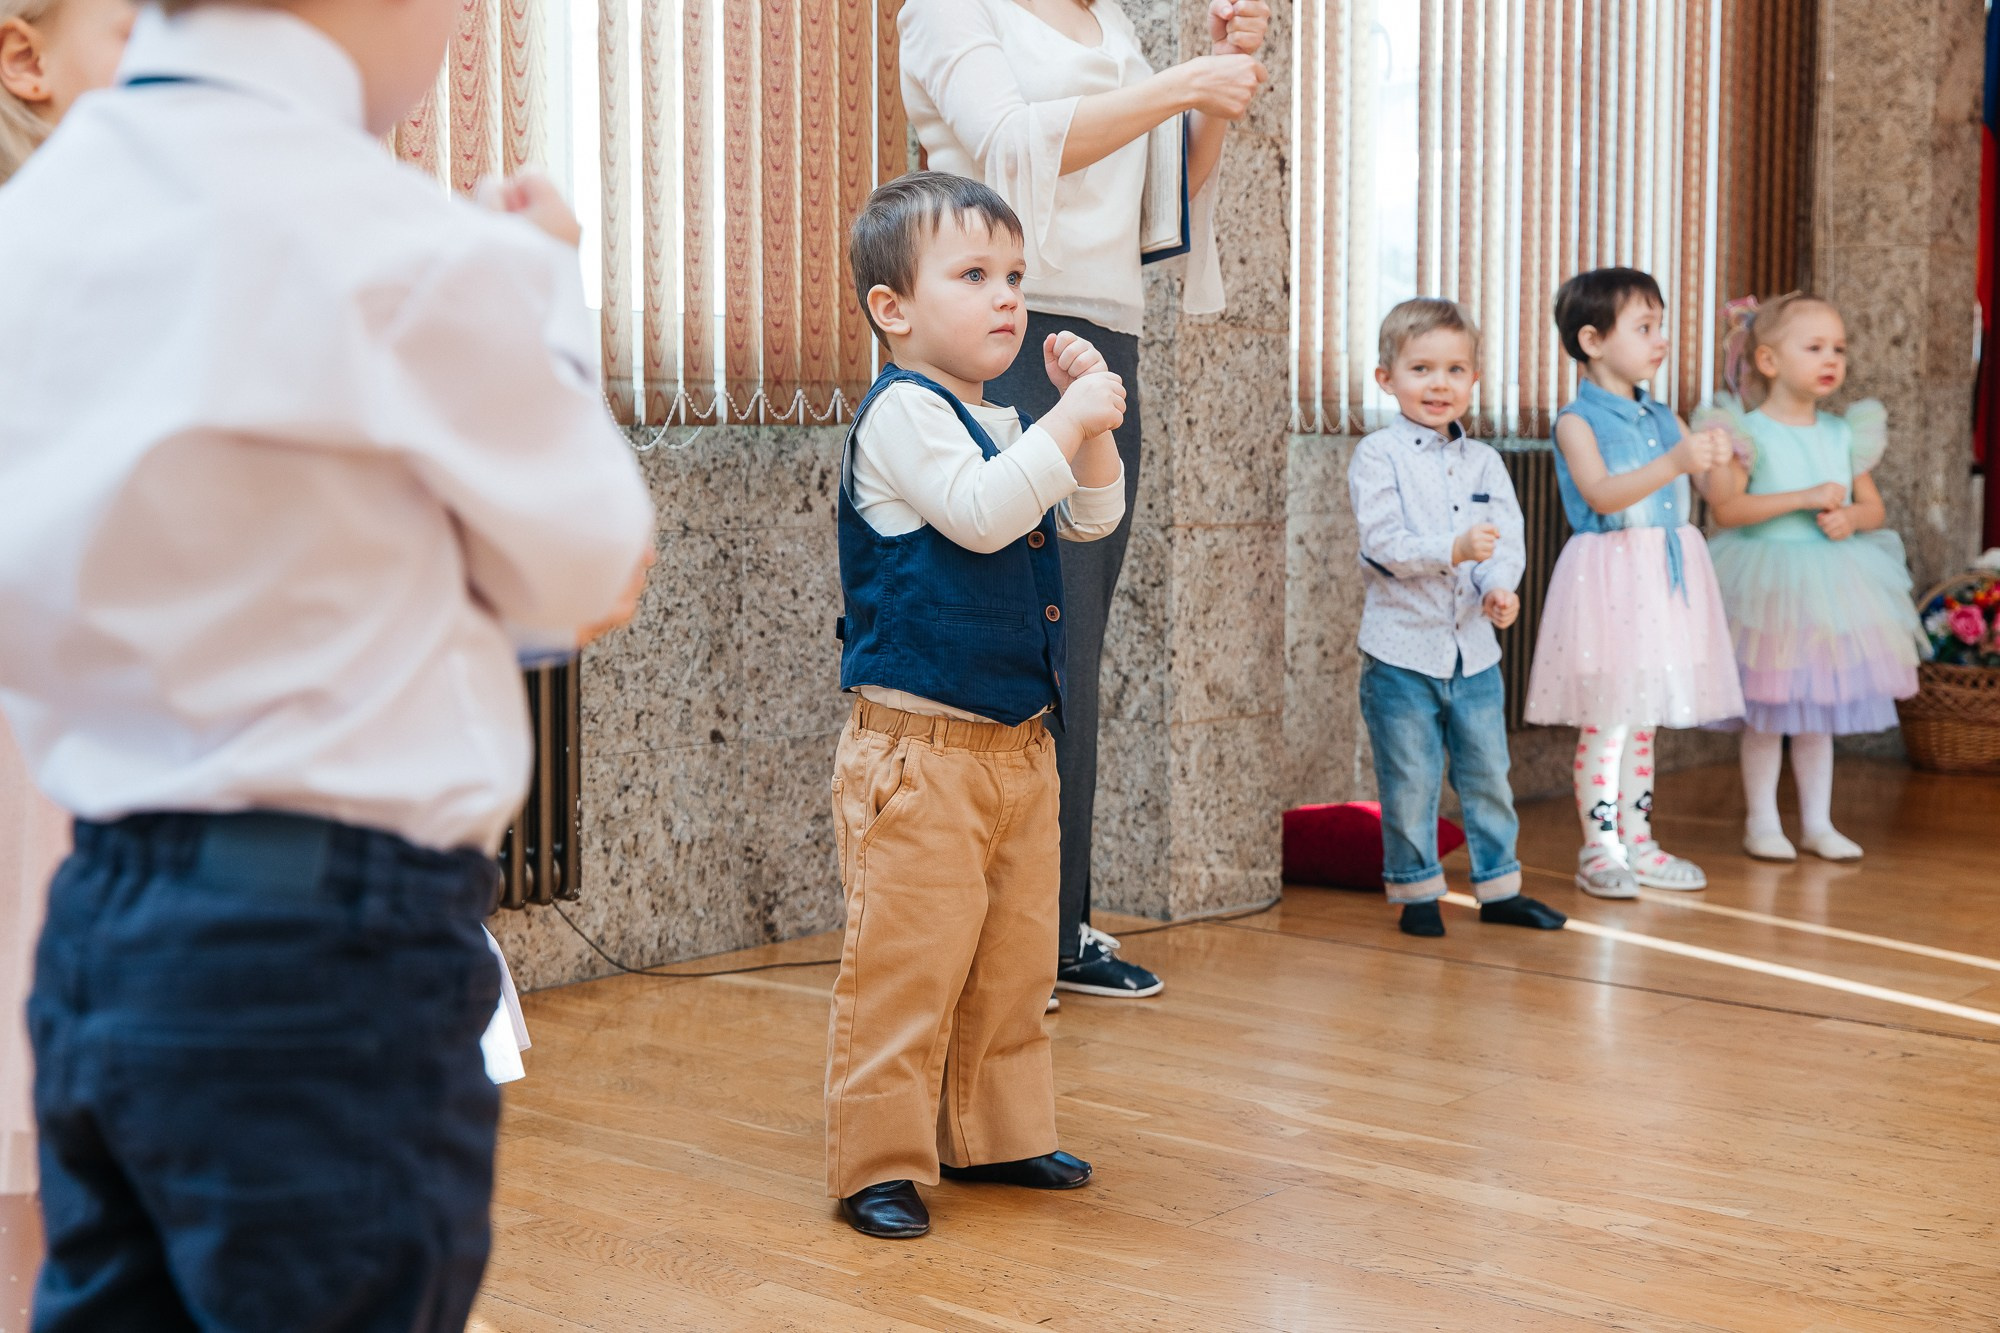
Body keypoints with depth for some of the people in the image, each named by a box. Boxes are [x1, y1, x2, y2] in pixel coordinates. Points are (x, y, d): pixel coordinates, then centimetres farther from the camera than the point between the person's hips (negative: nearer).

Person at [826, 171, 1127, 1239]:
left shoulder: (1006, 426, 15)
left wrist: (1089, 421, 2)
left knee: (1015, 960, 15)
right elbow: (979, 511, -24)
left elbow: (1091, 521, 15)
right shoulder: (902, 412, -11)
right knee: (906, 963, -6)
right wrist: (1068, 423, -20)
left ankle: (994, 1135, 27)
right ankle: (879, 1162, 2)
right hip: (920, 746, -9)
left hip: (1020, 742, 9)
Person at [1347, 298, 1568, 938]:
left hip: (1474, 650, 4)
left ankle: (1498, 885, 24)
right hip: (1401, 650, -4)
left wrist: (1500, 586, -18)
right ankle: (1416, 890, 17)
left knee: (1489, 774, 11)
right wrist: (1455, 549, -29)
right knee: (1410, 781, 2)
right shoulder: (1377, 456, -6)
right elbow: (1383, 542, -16)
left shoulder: (1483, 461, 10)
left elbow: (1508, 539, 3)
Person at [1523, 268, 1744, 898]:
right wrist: (1674, 463, -31)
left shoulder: (1664, 417, 12)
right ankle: (1599, 848, 4)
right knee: (1604, 721, -4)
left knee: (1644, 721, 12)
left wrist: (1715, 455, -11)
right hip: (1609, 576, -6)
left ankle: (1637, 843, 19)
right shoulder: (1578, 420, -7)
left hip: (1667, 575, 6)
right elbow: (1602, 493, -21)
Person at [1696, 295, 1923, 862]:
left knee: (1820, 708, 11)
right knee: (1767, 712, 2)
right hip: (1766, 580, -5)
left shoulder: (1844, 433, 7)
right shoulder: (1746, 431, -10)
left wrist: (1849, 518, -11)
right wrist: (1803, 499, -23)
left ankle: (1817, 821, 19)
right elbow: (1725, 507, -20)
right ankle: (1762, 821, 13)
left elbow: (1873, 506, 12)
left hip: (1830, 586, 5)